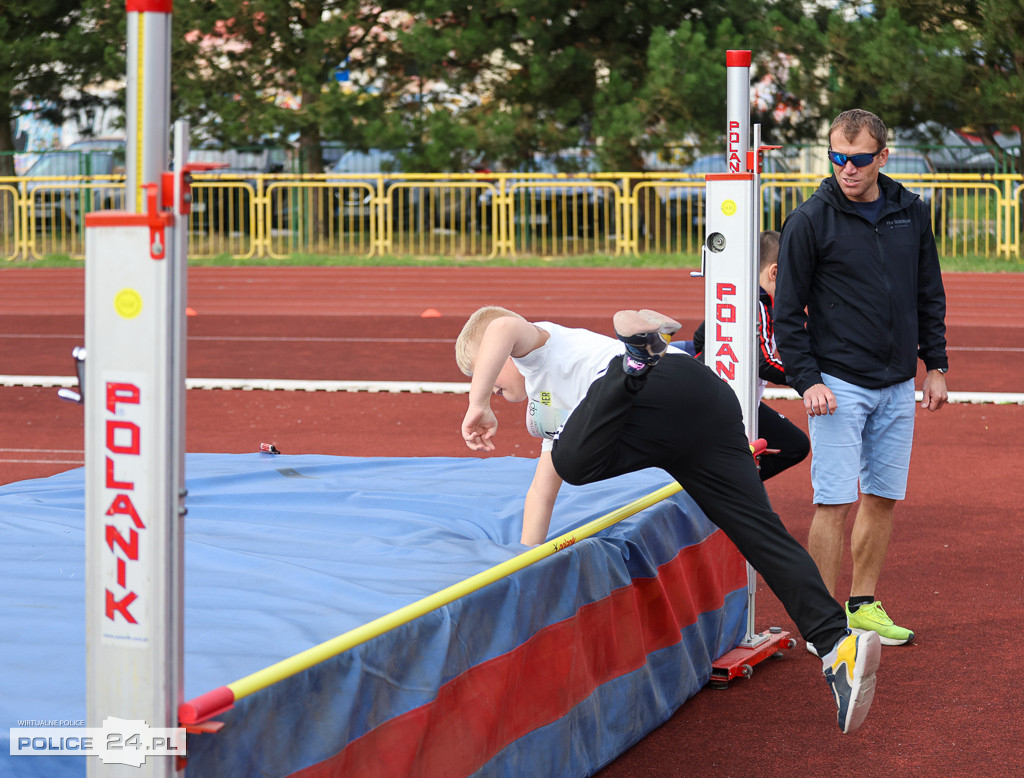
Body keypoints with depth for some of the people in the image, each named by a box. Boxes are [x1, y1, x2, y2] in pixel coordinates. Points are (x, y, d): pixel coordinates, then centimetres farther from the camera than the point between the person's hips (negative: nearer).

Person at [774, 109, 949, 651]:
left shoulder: (911, 213, 7)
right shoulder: (810, 221, -7)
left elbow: (930, 296, 16)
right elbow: (788, 311, -5)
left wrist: (935, 365, 11)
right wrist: (806, 380, -13)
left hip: (898, 386, 5)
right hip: (838, 384, -5)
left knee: (883, 497, 10)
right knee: (834, 503, -8)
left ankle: (863, 605, 21)